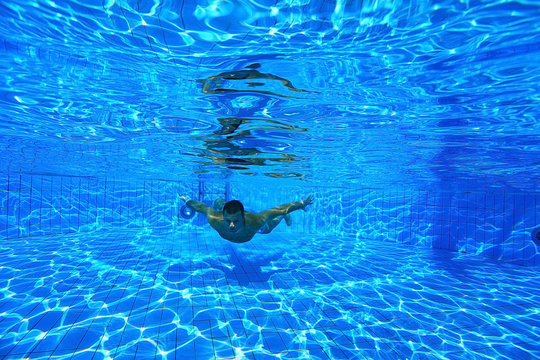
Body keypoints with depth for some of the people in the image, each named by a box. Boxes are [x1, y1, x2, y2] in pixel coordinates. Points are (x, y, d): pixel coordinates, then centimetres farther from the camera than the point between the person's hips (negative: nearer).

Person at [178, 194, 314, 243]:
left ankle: (284, 216, 64)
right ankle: (218, 202, 71)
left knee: (267, 228, 33)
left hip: (257, 227, -1)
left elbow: (278, 209, -37)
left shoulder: (255, 221, -49)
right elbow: (202, 207, -24)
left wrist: (301, 204, -24)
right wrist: (187, 201, -5)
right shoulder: (215, 220, -44)